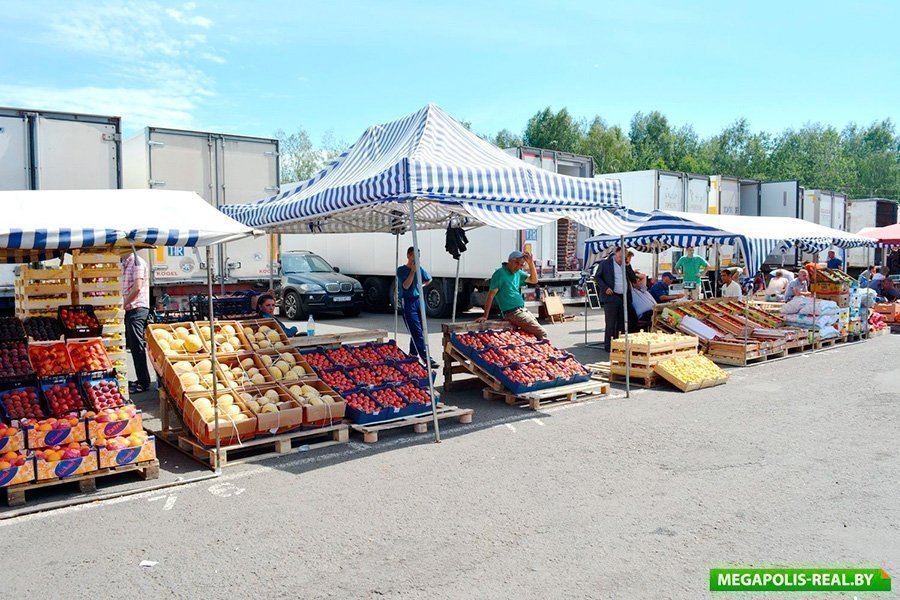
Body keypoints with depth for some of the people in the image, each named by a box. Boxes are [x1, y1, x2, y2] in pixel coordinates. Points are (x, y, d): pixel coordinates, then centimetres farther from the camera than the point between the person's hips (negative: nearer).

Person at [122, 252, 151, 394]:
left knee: (137, 346, -7)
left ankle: (143, 383, -1)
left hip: (137, 308, -9)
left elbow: (137, 287, -19)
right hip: (130, 309, 9)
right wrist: (124, 305, 8)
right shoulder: (125, 264, 17)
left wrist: (124, 304, -13)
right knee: (134, 346, 13)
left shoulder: (137, 262, -11)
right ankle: (141, 380, 20)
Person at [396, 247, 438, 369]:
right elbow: (405, 286, -15)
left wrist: (420, 286, 13)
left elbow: (429, 280, 27)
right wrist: (413, 271, -18)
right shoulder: (401, 270, -3)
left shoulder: (420, 269, 10)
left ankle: (413, 354, 27)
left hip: (419, 300, 6)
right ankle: (427, 359, -18)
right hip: (408, 303, -6)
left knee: (419, 330, 10)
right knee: (417, 332, -11)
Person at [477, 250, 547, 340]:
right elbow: (491, 295, -15)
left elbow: (533, 280, 12)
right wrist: (485, 316, -18)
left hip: (523, 310, 9)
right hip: (513, 313, -9)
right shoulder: (500, 273, -13)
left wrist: (531, 263, -2)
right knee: (542, 334, -11)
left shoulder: (518, 272, 10)